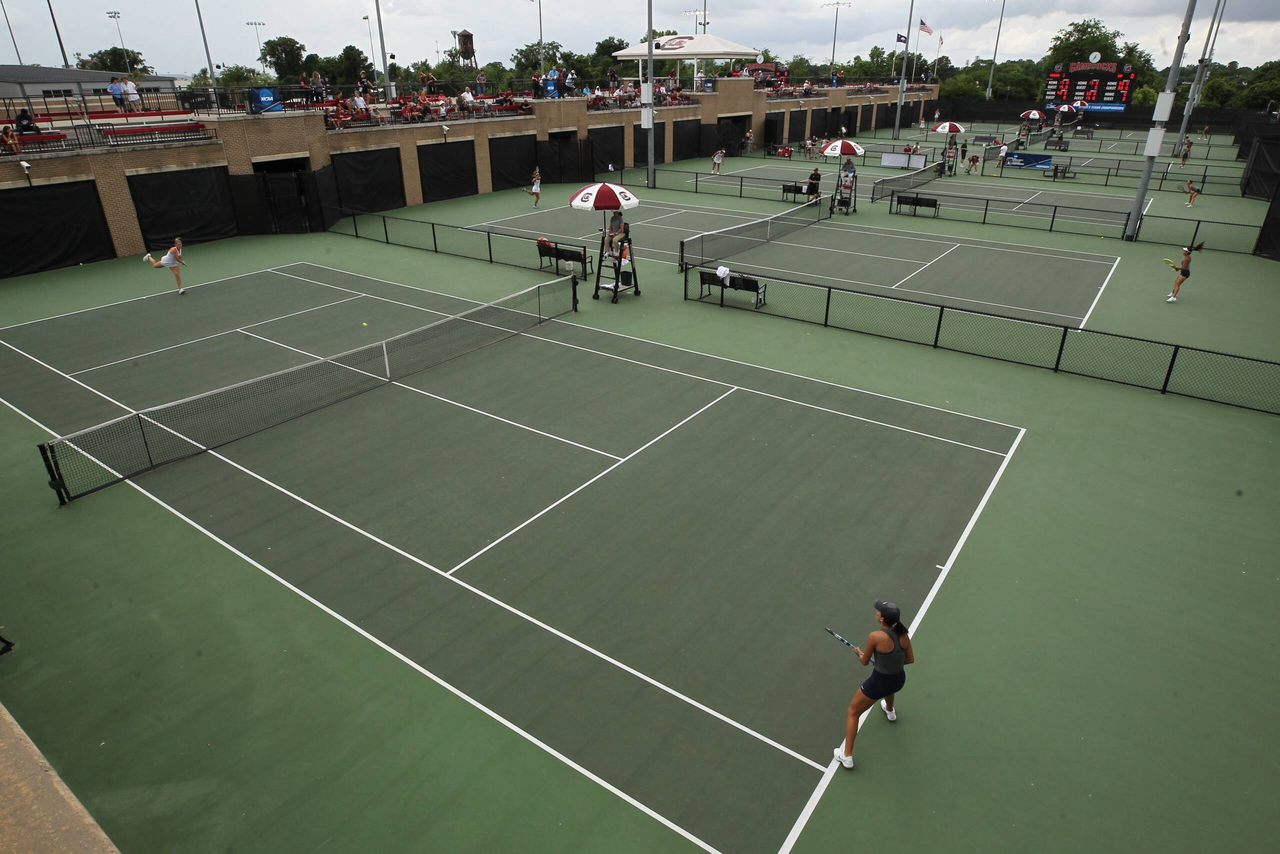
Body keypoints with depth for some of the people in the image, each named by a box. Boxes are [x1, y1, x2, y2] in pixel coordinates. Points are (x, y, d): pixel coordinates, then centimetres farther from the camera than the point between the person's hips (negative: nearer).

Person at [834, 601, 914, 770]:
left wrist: (859, 653, 10)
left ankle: (846, 756, 19)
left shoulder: (875, 636, -29)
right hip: (900, 680, 6)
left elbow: (865, 662, -12)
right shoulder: (903, 634, -12)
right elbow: (910, 659, 2)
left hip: (878, 683, -6)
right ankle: (890, 711, 76)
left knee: (853, 713, 15)